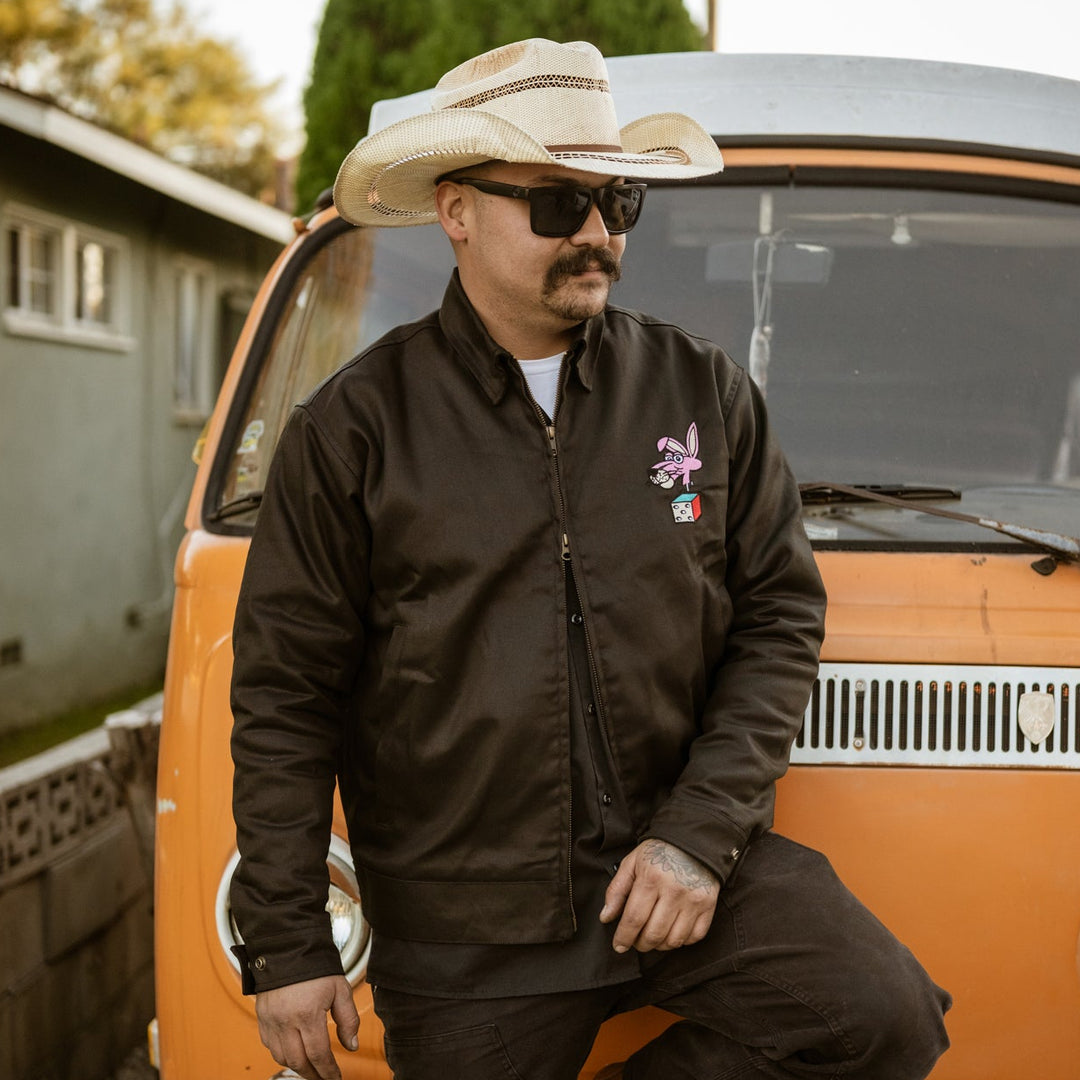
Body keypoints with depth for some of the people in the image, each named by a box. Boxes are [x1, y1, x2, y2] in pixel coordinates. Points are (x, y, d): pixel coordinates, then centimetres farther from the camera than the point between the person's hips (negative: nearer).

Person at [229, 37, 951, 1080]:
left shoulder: (704, 390, 5)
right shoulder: (351, 432, -2)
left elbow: (779, 619, 5)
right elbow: (284, 700, -1)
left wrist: (700, 833, -8)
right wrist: (286, 947, -3)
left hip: (681, 856, 2)